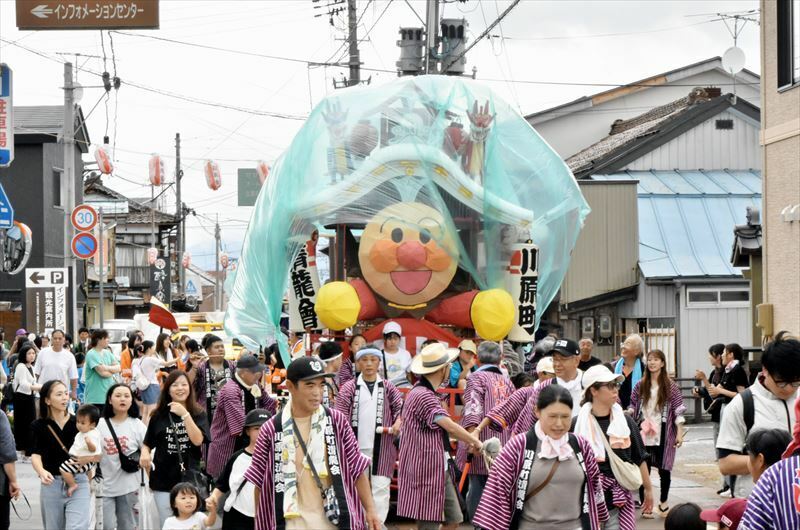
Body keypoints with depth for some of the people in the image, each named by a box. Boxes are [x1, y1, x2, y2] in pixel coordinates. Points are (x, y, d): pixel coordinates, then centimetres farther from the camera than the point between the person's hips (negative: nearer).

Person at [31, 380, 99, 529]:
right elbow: (36, 455, -14)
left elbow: (98, 455, 4)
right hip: (51, 485, 1)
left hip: (78, 483, -1)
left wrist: (88, 458, -20)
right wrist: (42, 472, -35)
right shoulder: (39, 426, -1)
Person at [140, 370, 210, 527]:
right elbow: (147, 443, 10)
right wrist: (145, 453, -12)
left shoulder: (198, 414, 0)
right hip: (163, 480, 1)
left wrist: (185, 415, -19)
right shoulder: (159, 416, 3)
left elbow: (198, 440, -14)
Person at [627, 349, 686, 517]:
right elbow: (633, 406, 13)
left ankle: (663, 501, 25)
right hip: (643, 434, 2)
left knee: (664, 469, 4)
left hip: (663, 434, -2)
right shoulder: (640, 385, 7)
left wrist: (679, 432, -6)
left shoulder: (670, 386, 0)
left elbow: (678, 410, -2)